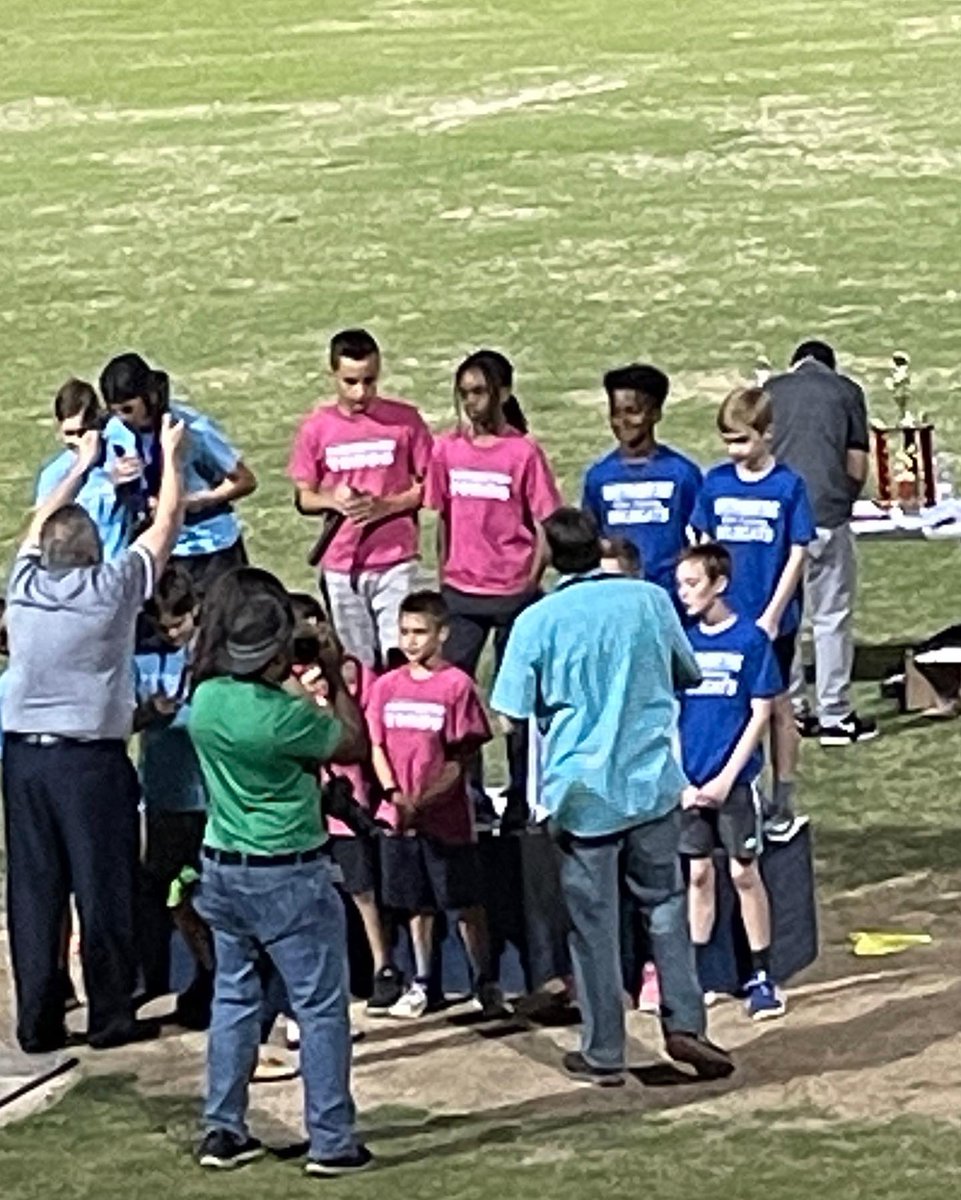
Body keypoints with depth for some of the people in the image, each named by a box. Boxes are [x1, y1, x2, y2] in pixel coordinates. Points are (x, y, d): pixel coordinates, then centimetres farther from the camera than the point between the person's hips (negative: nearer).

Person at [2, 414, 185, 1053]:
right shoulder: (112, 587, -6)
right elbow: (167, 523, 6)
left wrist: (84, 465, 36)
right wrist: (170, 455, 20)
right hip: (90, 758, -4)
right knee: (105, 891, 3)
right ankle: (110, 1015, 8)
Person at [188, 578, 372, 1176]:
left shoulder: (205, 699, -2)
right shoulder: (287, 717, -21)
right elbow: (355, 745, -5)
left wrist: (290, 688, 15)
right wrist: (337, 681, 4)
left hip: (222, 868, 7)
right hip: (289, 876, -7)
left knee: (234, 999, 16)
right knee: (322, 1007, 2)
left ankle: (224, 1131, 17)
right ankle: (332, 1141, 4)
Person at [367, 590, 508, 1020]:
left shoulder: (457, 684, -8)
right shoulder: (386, 686, 5)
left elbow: (461, 759, -9)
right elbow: (377, 747, 5)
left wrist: (424, 801, -18)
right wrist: (395, 795, -11)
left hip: (447, 815, -4)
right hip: (399, 818, 4)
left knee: (467, 903, 2)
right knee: (418, 905, 13)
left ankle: (486, 983, 12)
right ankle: (421, 984, 24)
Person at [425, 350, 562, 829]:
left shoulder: (524, 452, -7)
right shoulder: (447, 449, 4)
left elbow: (548, 524, -4)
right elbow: (443, 518, 12)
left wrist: (532, 582, -9)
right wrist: (442, 576, 8)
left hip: (513, 592, -3)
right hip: (461, 593, 3)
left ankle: (519, 800, 15)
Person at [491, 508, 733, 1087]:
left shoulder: (538, 622, -10)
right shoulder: (650, 600, -2)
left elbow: (515, 714, -6)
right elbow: (688, 674, 12)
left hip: (582, 790, -2)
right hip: (653, 781, 2)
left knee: (594, 922, 6)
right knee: (666, 903, 16)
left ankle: (604, 1053, 12)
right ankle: (684, 1023, 7)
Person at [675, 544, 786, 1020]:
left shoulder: (750, 639, -7)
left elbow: (760, 714, -7)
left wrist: (727, 778, -12)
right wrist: (679, 780, -4)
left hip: (734, 779, -3)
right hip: (688, 781, 3)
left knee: (744, 873, 2)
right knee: (698, 873, 9)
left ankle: (762, 977, 10)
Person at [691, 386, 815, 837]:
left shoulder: (788, 486, -8)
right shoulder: (716, 483, 1)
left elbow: (797, 554, -8)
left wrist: (772, 615, -11)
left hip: (771, 619, -3)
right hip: (722, 619, 3)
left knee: (776, 705, 8)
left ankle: (782, 800, 18)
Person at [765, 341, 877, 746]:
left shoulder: (770, 390, 12)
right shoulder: (846, 392, 6)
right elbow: (857, 467, 4)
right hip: (828, 516, -2)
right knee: (832, 619, 4)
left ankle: (792, 712, 14)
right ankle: (835, 716, 6)